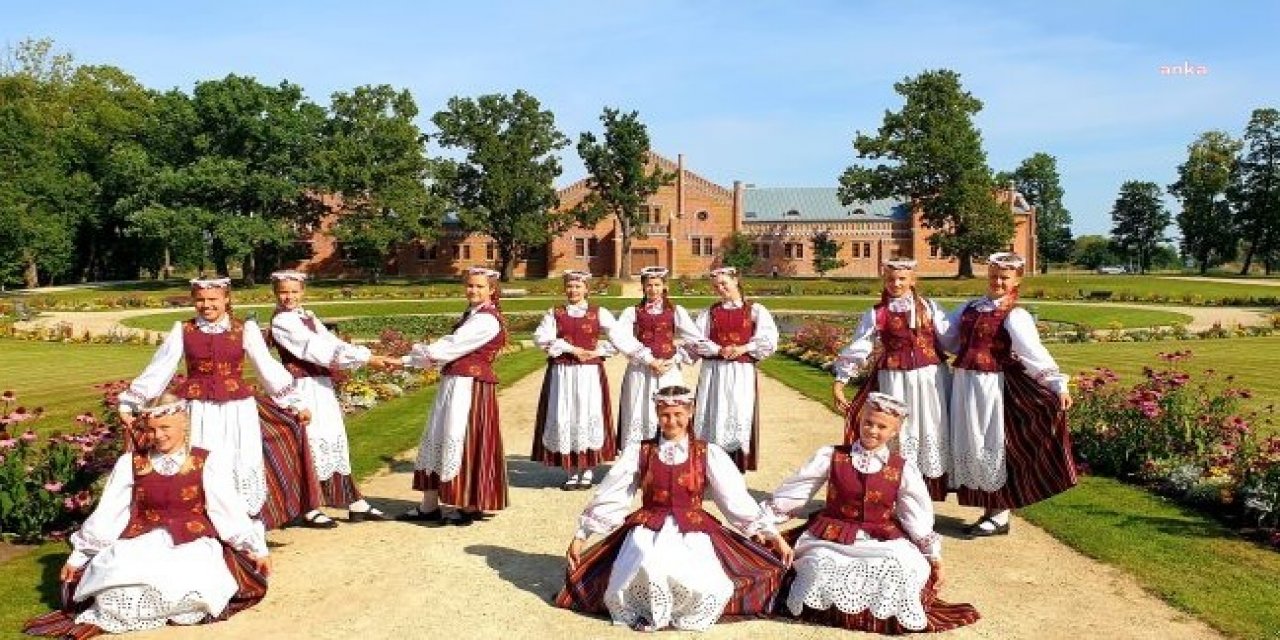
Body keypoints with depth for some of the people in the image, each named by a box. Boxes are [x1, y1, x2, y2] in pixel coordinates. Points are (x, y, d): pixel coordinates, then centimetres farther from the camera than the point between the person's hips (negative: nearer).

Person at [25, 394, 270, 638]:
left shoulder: (207, 462, 2)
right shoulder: (131, 463, 8)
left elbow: (229, 509, 2)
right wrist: (77, 556, 12)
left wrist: (257, 548, 0)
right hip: (140, 544, 2)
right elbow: (106, 513, 12)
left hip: (193, 546, -1)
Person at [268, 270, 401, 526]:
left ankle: (355, 504, 16)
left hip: (322, 387, 8)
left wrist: (375, 359, -8)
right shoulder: (281, 322, -10)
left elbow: (331, 342, 5)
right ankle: (309, 510, 11)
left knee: (335, 443, 10)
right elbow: (316, 349, -17)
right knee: (310, 443, -1)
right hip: (304, 388, -8)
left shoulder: (308, 317, 14)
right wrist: (367, 358, -18)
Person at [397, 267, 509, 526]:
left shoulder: (487, 319, -12)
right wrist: (409, 360, 3)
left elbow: (451, 347, -14)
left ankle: (470, 508, 11)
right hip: (454, 384, 10)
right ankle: (429, 506, 19)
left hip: (470, 387, -10)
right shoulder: (471, 315, 17)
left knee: (463, 442, -2)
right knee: (436, 439, 11)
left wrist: (409, 356, -3)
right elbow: (448, 350, 13)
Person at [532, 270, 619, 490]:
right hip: (561, 374, 1)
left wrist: (599, 351, -8)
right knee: (564, 420, 0)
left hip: (590, 374, -1)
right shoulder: (554, 313, 9)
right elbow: (541, 337, -7)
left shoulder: (599, 313, 6)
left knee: (589, 418, -3)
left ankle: (587, 472, 10)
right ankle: (571, 473, 12)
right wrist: (572, 349, -13)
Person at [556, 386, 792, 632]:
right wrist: (581, 535, 9)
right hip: (648, 529, 0)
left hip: (692, 531, 0)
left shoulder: (709, 454, 3)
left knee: (701, 582, -29)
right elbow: (609, 498, 8)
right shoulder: (639, 452, 4)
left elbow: (737, 499, 4)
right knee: (648, 568, -32)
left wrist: (773, 535, 1)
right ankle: (649, 612, -4)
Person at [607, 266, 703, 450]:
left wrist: (675, 360, -6)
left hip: (669, 371, 0)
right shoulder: (633, 312, 6)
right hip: (640, 371, 0)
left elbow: (696, 339, 3)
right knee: (639, 418, -2)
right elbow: (617, 335, -12)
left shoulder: (676, 311, 9)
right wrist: (649, 360, -16)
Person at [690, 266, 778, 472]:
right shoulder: (710, 313, 11)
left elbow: (769, 340, -3)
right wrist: (719, 350, -12)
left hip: (742, 372, -2)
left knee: (740, 417, -2)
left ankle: (738, 469, 6)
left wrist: (742, 349, -12)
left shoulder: (755, 310, 4)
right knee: (715, 417, 1)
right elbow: (697, 341, 3)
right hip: (714, 371, 2)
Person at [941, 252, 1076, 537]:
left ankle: (999, 516, 16)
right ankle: (990, 511, 26)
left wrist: (1058, 384, -27)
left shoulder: (1015, 316, -8)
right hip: (963, 384, 7)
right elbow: (947, 339, 23)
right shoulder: (969, 308, 11)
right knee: (970, 446, 12)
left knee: (991, 446, 1)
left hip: (990, 386, -7)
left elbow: (1034, 353, -18)